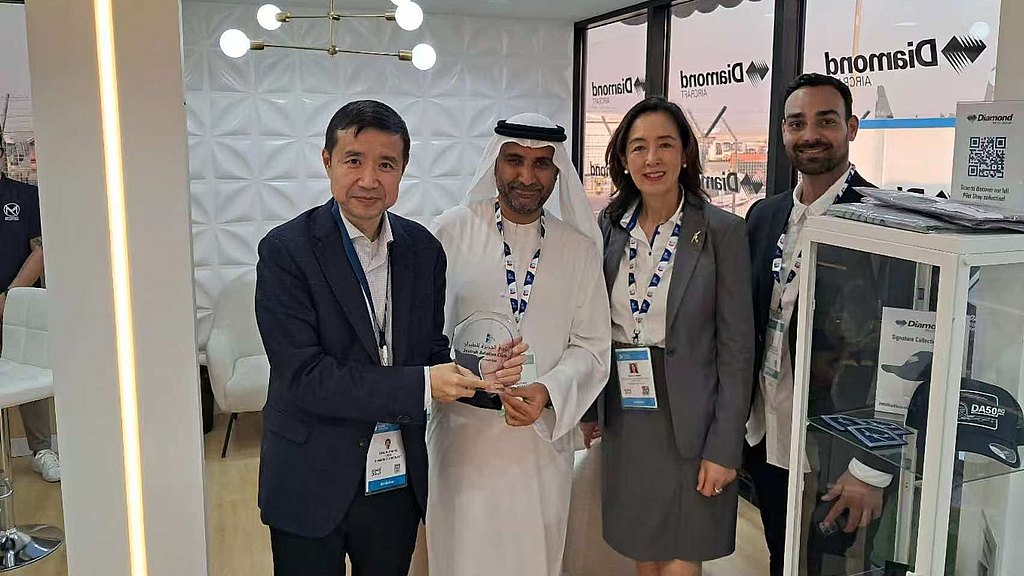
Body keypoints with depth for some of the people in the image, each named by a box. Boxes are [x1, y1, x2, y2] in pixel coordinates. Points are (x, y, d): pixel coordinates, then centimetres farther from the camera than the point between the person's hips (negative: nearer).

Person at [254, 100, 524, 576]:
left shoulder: (424, 249, 0)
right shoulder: (286, 250, -14)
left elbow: (433, 352, 5)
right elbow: (303, 376, -20)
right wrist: (421, 385, -23)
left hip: (399, 481, 4)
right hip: (312, 484, -4)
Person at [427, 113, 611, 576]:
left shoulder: (580, 248, 2)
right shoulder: (450, 232, -6)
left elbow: (591, 347, 1)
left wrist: (547, 392, -16)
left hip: (544, 438, 3)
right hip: (463, 433, -2)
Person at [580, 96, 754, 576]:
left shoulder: (721, 231, -10)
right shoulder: (610, 226, 3)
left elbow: (736, 347, -10)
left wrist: (724, 447, -11)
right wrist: (589, 409, 10)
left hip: (688, 419, -4)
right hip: (623, 414, 4)